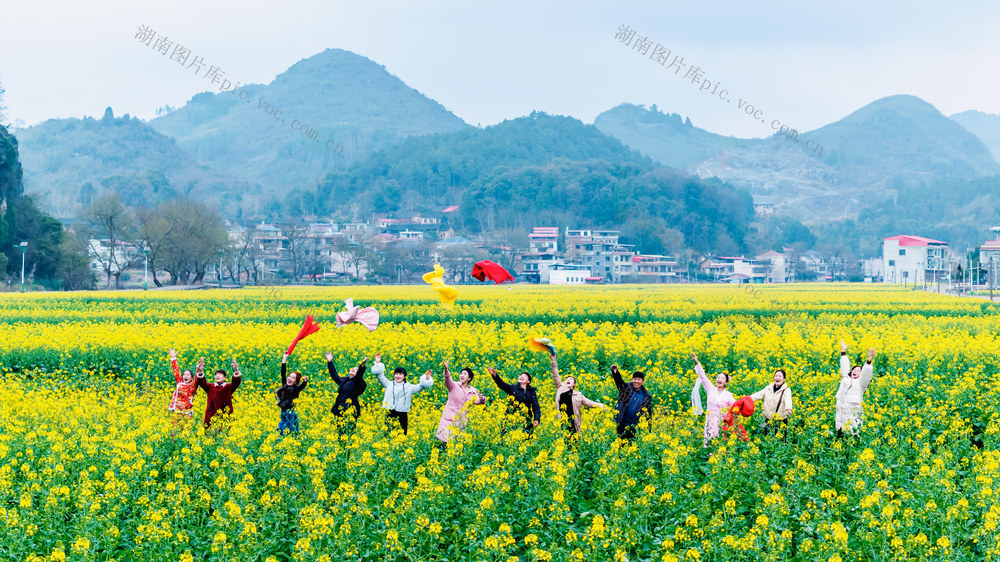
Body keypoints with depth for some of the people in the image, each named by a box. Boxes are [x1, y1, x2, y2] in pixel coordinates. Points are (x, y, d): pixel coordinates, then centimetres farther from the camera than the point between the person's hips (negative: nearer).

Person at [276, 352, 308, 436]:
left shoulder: (296, 389, -5)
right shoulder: (285, 386, 9)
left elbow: (302, 386, -24)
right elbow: (283, 373, 13)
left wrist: (305, 381, -46)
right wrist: (284, 359, 14)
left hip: (290, 415, -6)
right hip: (283, 414, 6)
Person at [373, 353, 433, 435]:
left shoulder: (408, 387, 9)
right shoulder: (389, 384, 9)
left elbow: (420, 387, 2)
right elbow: (380, 376, 4)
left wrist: (426, 379, -16)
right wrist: (378, 363, -7)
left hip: (402, 416, 0)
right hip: (390, 415, 0)